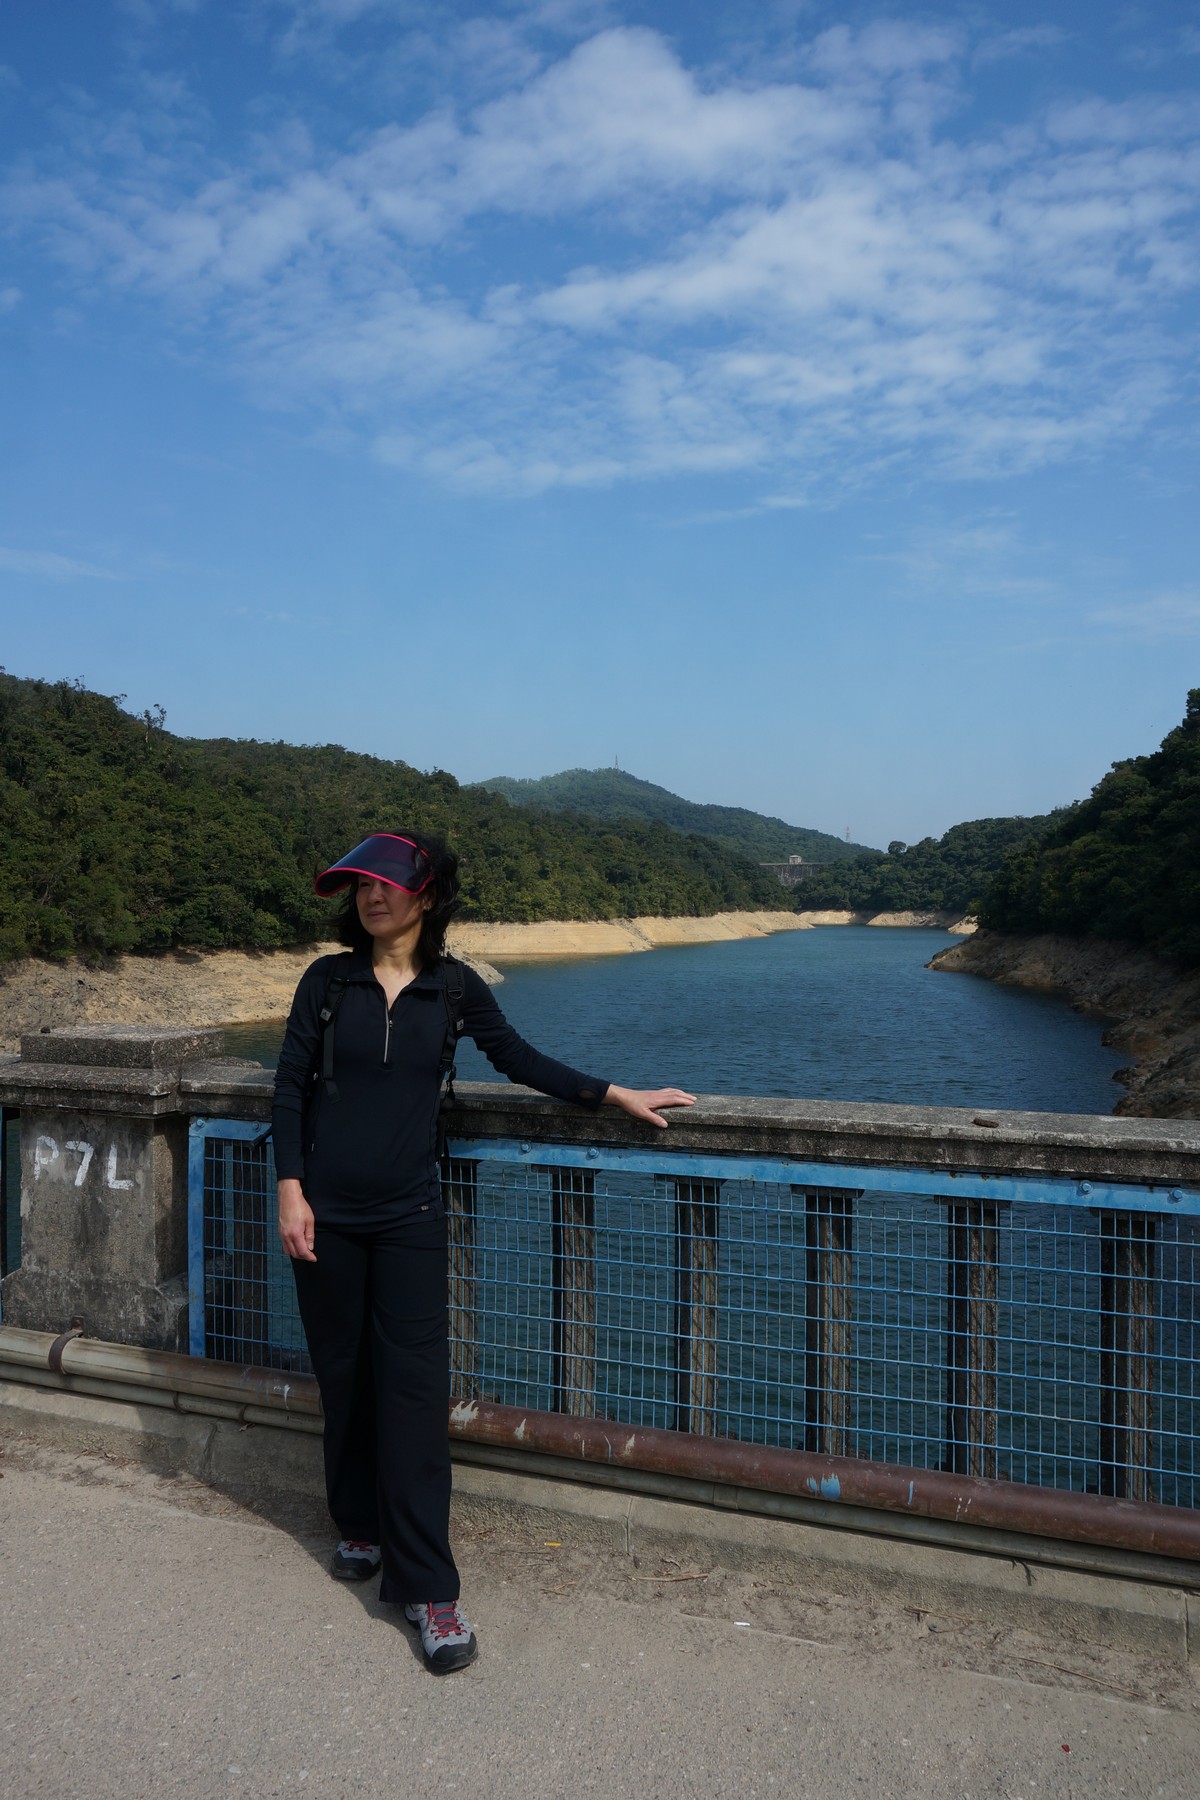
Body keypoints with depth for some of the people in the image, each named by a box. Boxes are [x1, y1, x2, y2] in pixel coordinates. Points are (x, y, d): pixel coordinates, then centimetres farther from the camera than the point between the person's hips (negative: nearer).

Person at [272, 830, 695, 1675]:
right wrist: (290, 1188, -6)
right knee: (344, 1378, 11)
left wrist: (617, 1095, 1)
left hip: (409, 1216, -1)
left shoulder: (453, 987, -1)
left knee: (414, 1390, -4)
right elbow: (291, 1086, 1)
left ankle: (427, 1585, 2)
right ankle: (362, 1528, 33)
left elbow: (520, 1060, 6)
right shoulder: (328, 980, 0)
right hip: (328, 1214, 1)